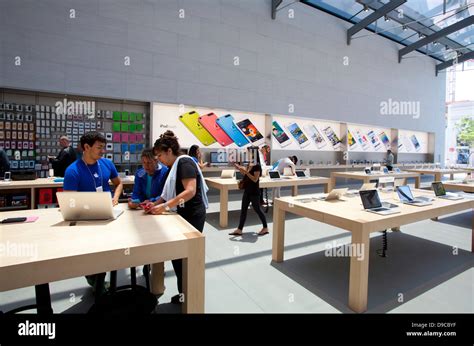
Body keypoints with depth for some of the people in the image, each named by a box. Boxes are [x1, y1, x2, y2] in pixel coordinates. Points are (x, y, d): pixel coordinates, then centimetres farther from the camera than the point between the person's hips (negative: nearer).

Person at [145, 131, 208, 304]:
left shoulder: (184, 162, -16)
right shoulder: (173, 166, 13)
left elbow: (190, 191, -27)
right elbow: (170, 192, 15)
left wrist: (165, 206, -26)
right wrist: (156, 204, -1)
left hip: (192, 215, -9)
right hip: (183, 214, 9)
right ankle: (184, 293, 31)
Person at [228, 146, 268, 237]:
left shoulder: (257, 165, -18)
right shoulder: (249, 164, 8)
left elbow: (255, 179, -22)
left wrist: (245, 171, -26)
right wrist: (239, 168, 5)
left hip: (254, 192, -9)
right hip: (247, 190, 9)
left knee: (257, 209, 4)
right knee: (243, 209, 9)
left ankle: (265, 228, 23)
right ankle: (239, 230, 16)